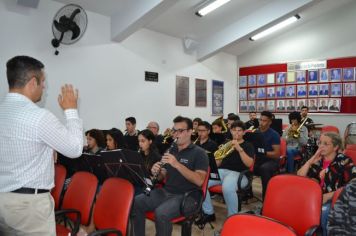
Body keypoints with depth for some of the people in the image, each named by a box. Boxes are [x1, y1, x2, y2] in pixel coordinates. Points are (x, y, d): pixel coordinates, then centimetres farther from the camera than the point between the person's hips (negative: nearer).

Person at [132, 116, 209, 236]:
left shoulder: (199, 153, -7)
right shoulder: (171, 150, 13)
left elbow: (199, 180, -19)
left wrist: (177, 164, -27)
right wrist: (157, 172, -7)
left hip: (185, 196, -6)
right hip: (165, 192, 6)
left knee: (161, 213, -32)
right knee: (135, 202, -11)